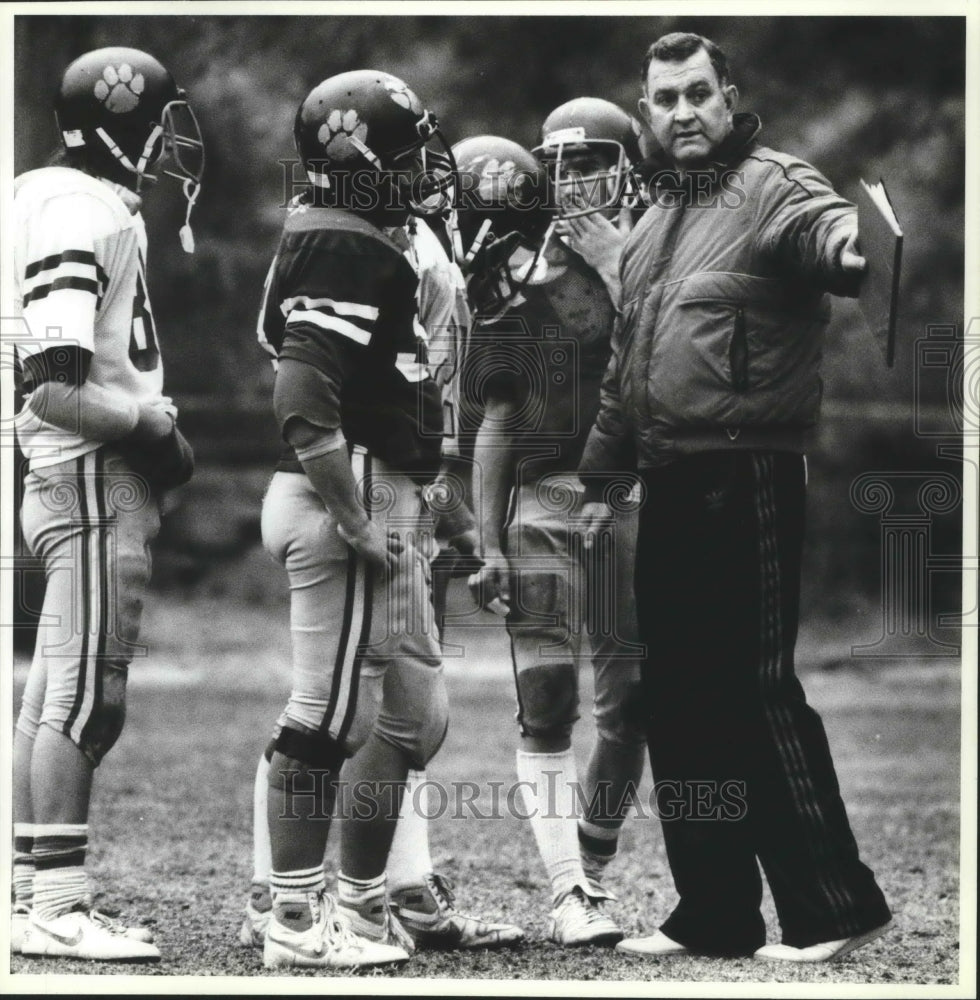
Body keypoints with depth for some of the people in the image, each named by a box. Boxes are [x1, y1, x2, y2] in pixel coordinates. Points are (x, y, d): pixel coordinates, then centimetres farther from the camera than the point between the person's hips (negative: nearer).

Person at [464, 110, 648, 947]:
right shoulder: (522, 272, 7)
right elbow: (497, 422, 9)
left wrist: (616, 271, -11)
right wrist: (488, 543, 4)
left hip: (632, 499, 0)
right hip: (540, 498, 0)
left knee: (630, 704, 4)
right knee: (547, 704, -8)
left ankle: (592, 869, 19)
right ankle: (571, 895, -7)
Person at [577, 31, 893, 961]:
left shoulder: (773, 187, -8)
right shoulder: (656, 215, 18)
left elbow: (835, 237, -31)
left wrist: (865, 245, -54)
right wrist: (594, 473, 27)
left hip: (748, 484, -9)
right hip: (670, 488, 9)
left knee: (755, 690, -7)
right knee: (678, 700, 11)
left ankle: (833, 905, 1)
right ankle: (713, 914, 20)